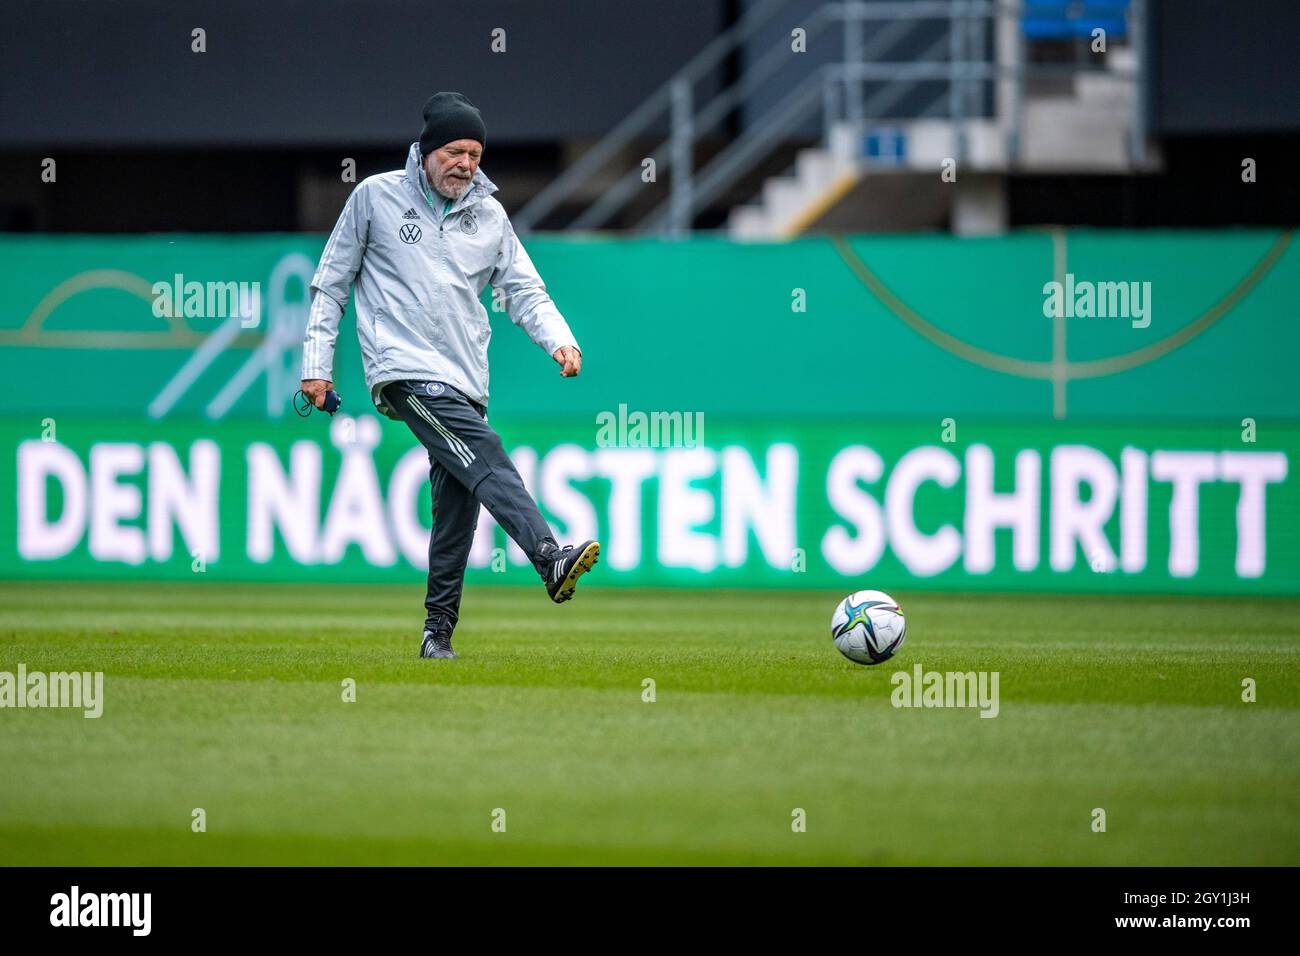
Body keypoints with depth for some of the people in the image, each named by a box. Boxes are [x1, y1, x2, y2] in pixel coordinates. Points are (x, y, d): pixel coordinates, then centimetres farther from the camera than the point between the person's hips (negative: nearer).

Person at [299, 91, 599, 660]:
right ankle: (550, 560, -43)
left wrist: (559, 340, -6)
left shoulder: (489, 215, 15)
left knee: (458, 508, 3)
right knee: (485, 460, -25)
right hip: (405, 372, -6)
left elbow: (523, 290, 13)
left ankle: (438, 631, 11)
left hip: (466, 382, 6)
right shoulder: (376, 197, 4)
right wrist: (317, 364, 4)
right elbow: (331, 283, 9)